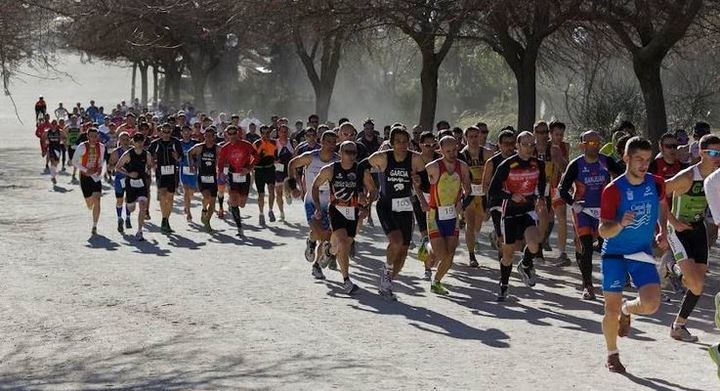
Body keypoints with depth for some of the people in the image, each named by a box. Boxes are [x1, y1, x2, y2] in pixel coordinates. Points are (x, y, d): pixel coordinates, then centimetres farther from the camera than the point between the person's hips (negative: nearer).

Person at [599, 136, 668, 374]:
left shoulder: (656, 184, -5)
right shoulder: (613, 190, -17)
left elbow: (662, 204, 20)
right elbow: (603, 231, -17)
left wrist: (663, 231, 6)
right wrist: (621, 224, -37)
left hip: (643, 253, 3)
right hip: (614, 254, -3)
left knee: (651, 304, -16)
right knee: (612, 310, 0)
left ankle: (626, 310, 20)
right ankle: (612, 355, 24)